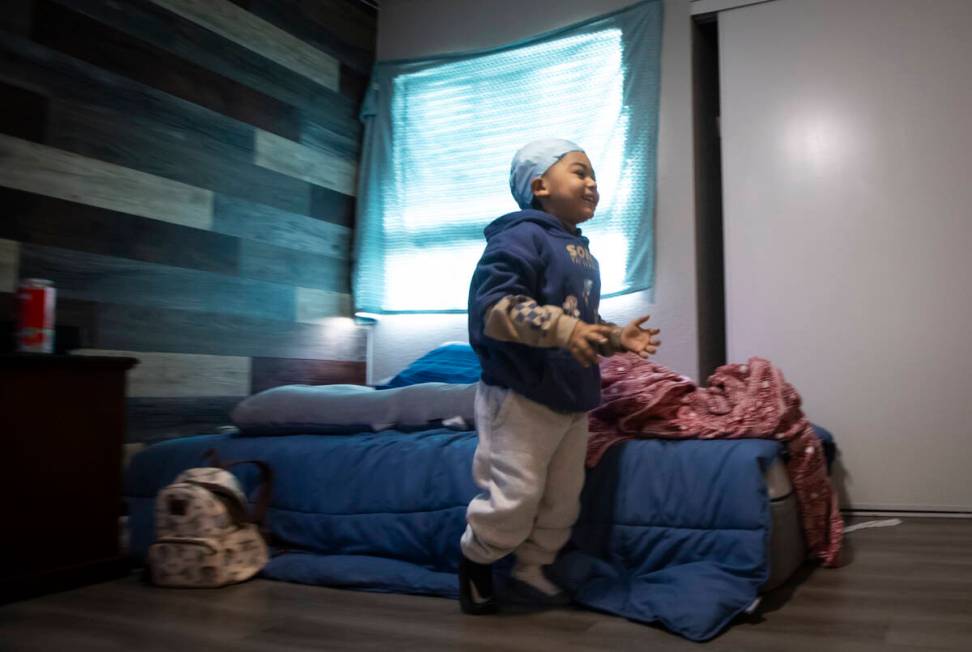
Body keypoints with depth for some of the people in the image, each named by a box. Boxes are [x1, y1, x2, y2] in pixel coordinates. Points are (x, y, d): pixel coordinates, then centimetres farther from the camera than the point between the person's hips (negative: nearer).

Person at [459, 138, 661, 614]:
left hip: (574, 399, 9)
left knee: (563, 498, 15)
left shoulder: (581, 251, 16)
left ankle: (530, 568, 33)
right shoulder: (522, 236, -13)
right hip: (521, 396, -9)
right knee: (516, 496, -5)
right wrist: (562, 328, -32)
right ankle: (475, 560, 22)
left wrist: (616, 338, 9)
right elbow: (492, 305, -25)